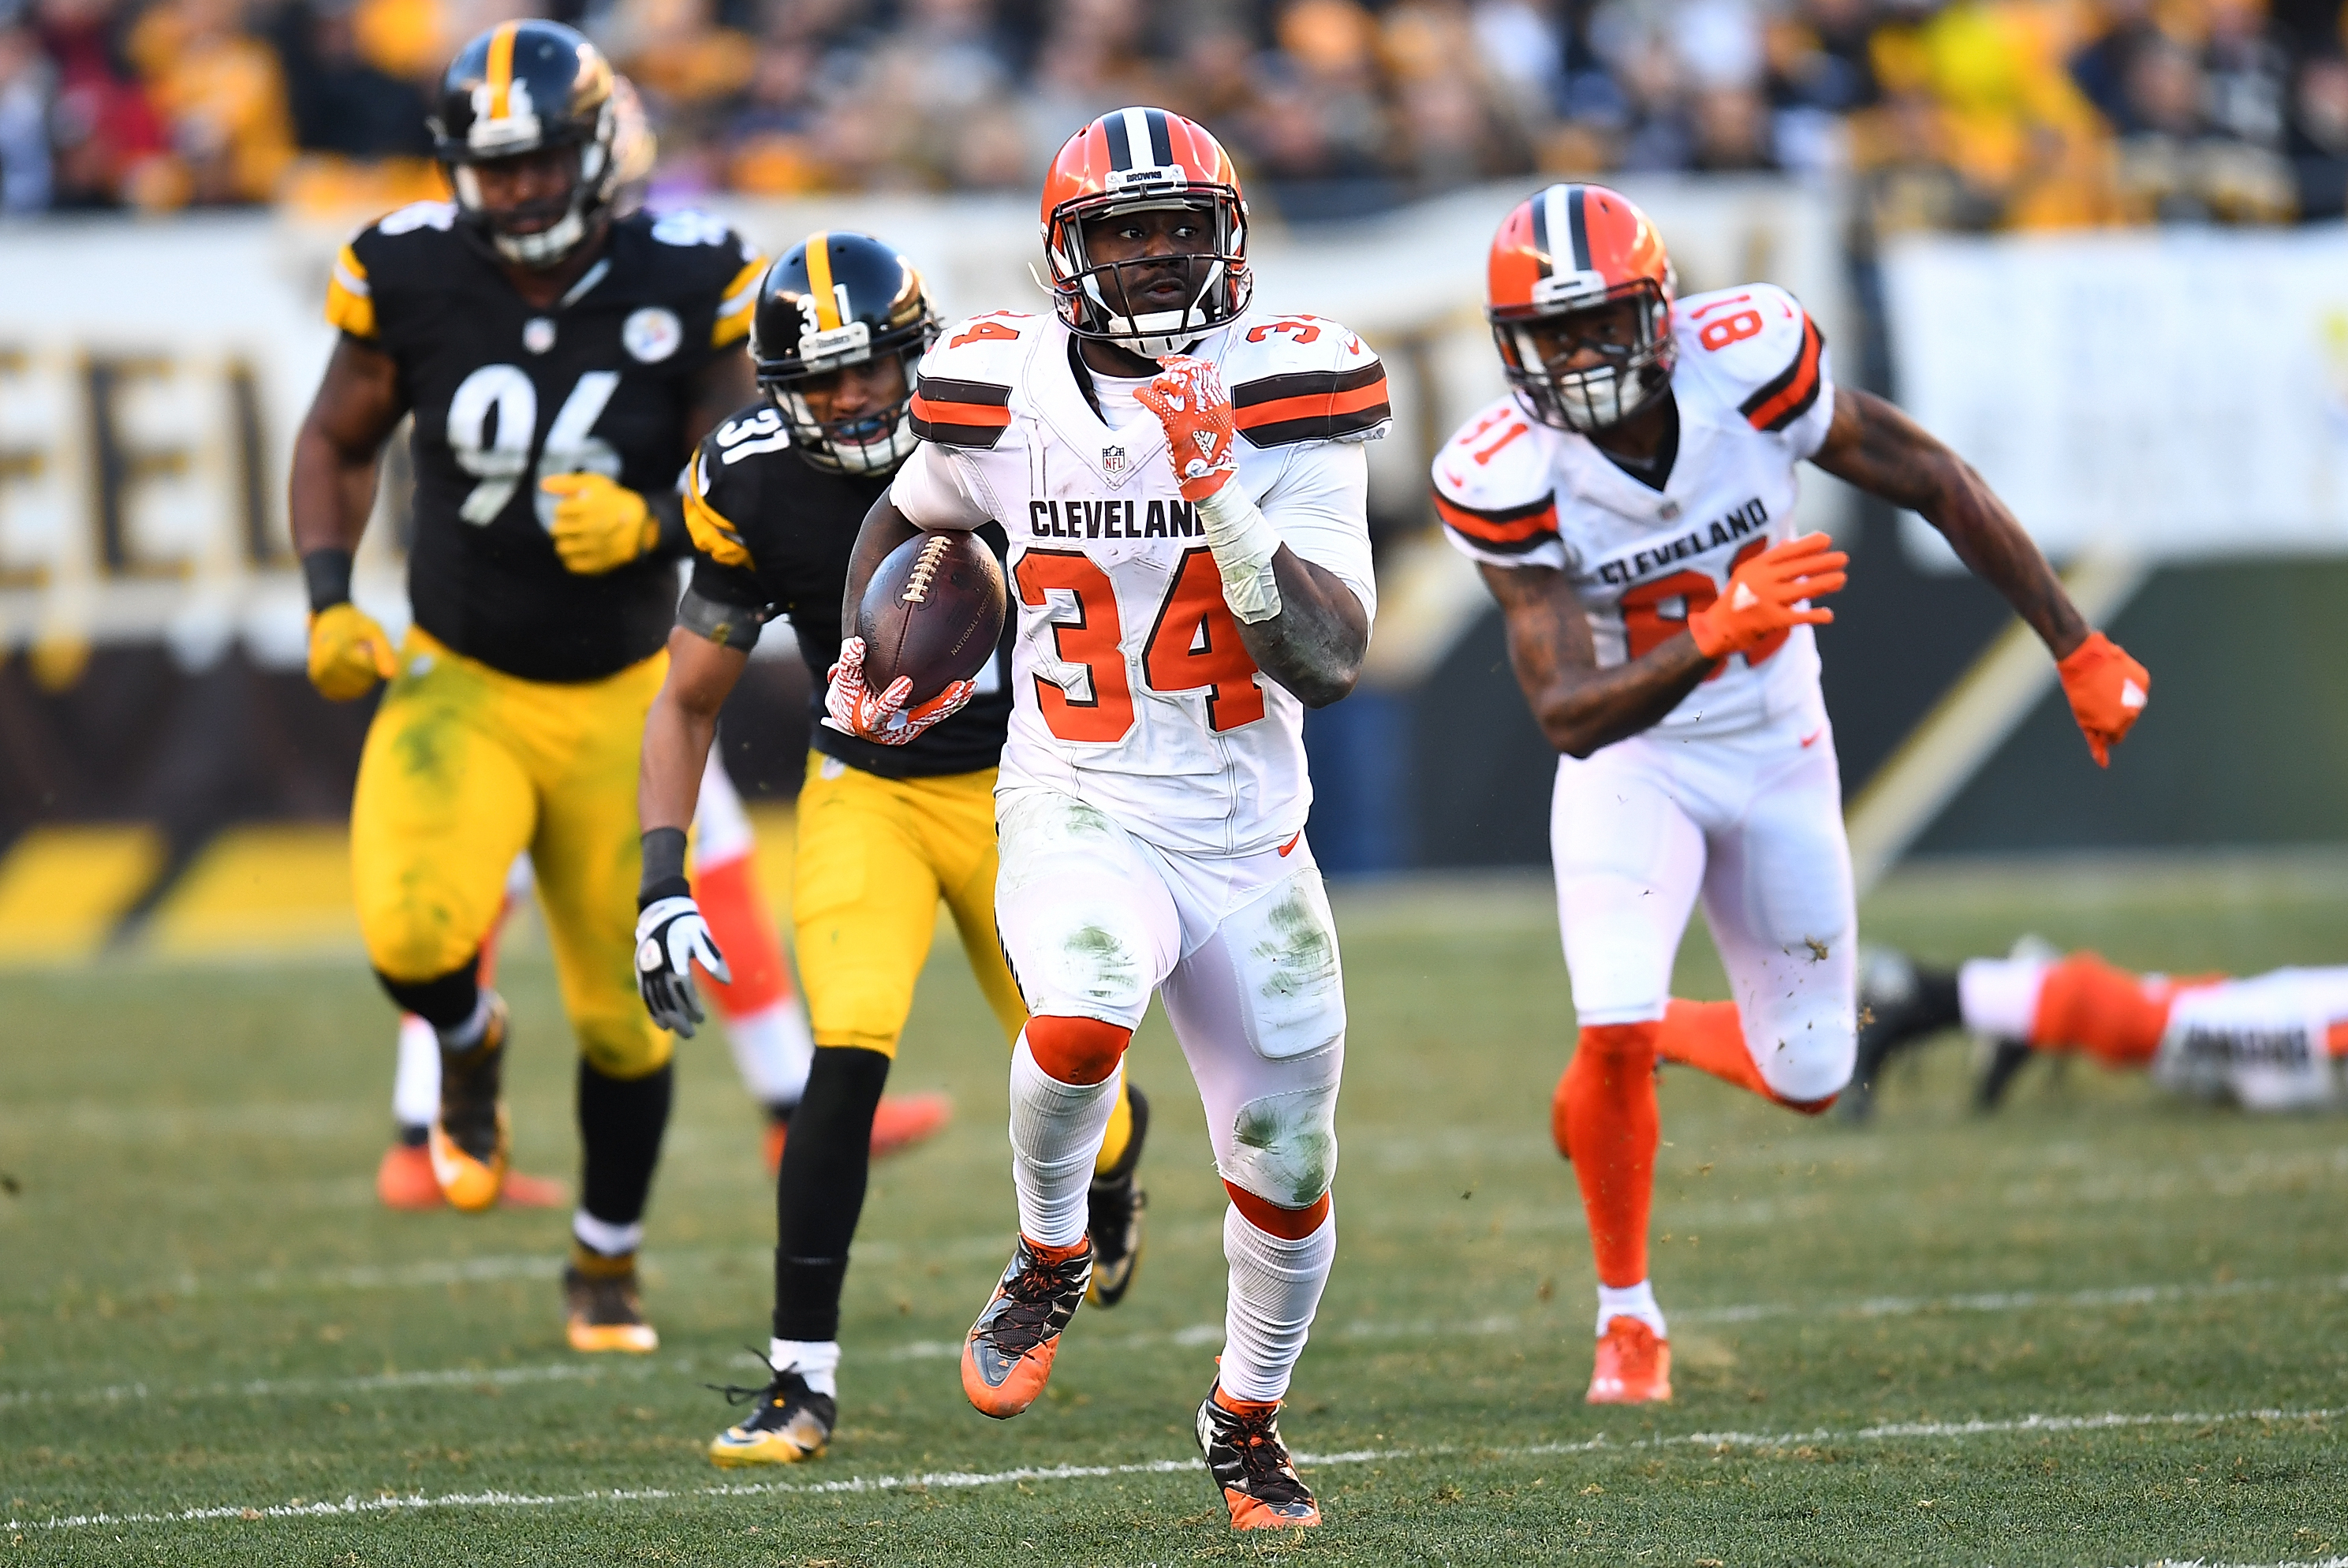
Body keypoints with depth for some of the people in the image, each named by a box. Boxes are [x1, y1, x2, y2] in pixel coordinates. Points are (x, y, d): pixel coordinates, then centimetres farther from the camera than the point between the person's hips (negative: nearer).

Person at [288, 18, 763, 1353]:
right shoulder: (416, 277, -10)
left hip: (620, 701, 1)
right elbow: (340, 443, 6)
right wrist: (330, 600, -7)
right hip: (458, 682, 0)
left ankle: (609, 1259, 34)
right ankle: (471, 1046, 12)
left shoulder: (683, 285, -12)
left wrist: (655, 518, -30)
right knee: (416, 928, -27)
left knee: (626, 1014, 8)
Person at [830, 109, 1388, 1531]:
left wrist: (1221, 492, -27)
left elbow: (1333, 664, -18)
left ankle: (1249, 1418, 40)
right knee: (1079, 1021, -34)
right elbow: (905, 515, 21)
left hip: (1251, 838, 1)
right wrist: (865, 661, 7)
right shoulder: (1010, 397, -5)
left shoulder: (1289, 399, -10)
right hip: (1081, 815, -1)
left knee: (1286, 1180, 11)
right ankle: (1050, 1258, -4)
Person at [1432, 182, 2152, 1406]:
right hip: (1631, 760, -2)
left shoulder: (1749, 365, -25)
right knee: (1616, 1024, -22)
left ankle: (1627, 1044, 39)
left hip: (1775, 754, 2)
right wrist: (1715, 636, -48)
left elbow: (1936, 487, -11)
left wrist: (2077, 651, -6)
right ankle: (1625, 1315, 2)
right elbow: (1567, 716, -30)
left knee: (1806, 1075, 5)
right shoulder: (1509, 479, -26)